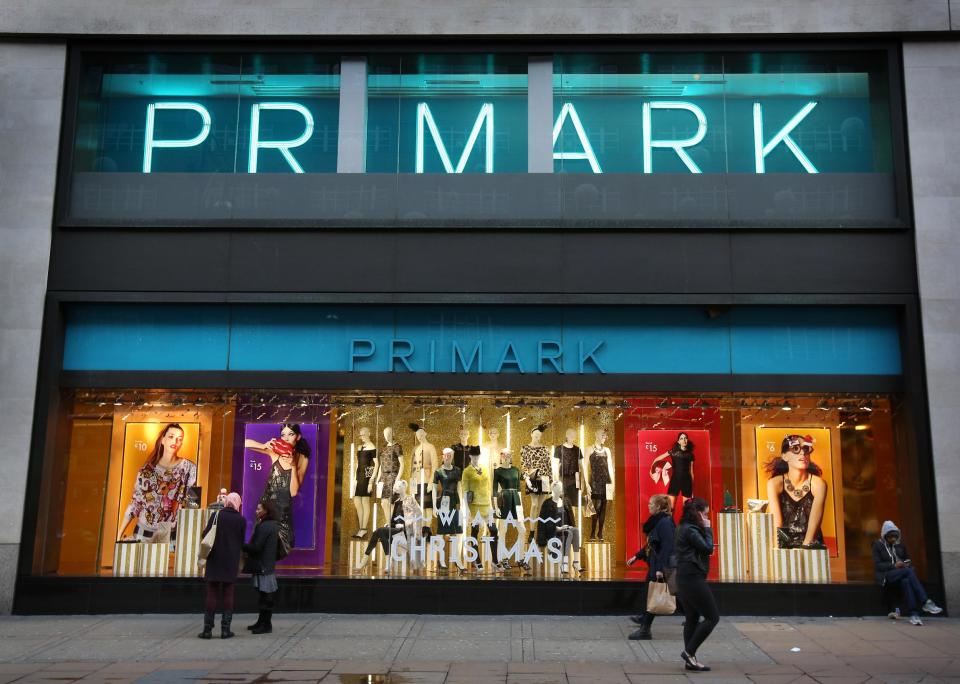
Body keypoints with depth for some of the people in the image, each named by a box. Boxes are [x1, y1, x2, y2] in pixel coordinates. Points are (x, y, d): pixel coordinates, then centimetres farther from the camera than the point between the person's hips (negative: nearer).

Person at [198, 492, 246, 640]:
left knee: (211, 594, 7)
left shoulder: (216, 515, -5)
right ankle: (225, 629, 6)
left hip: (214, 561, 0)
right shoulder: (241, 520, -3)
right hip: (231, 562, 0)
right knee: (228, 595, 8)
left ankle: (207, 629, 8)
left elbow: (205, 535, -5)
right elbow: (242, 543, 3)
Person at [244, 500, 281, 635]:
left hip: (262, 566, -10)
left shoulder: (264, 526, -17)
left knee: (265, 595, -4)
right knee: (265, 596, 15)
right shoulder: (273, 526, 13)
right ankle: (262, 622, 24)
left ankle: (266, 625, 0)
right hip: (268, 565, 10)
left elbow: (255, 547, -20)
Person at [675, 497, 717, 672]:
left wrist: (704, 529, 9)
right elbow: (708, 548, -17)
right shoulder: (690, 530, -14)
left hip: (686, 579, 10)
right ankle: (689, 651, -3)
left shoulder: (686, 528, 16)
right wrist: (708, 529, -7)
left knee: (692, 619, 11)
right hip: (693, 579, -10)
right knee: (712, 617, -4)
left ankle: (690, 660, 14)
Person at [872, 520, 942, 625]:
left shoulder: (900, 544, 15)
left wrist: (908, 564, -5)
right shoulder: (878, 545, 1)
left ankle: (914, 614, -46)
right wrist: (894, 565, -22)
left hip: (902, 573, 4)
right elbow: (877, 565, -7)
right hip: (886, 575, -4)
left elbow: (908, 559, 21)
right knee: (909, 571, -35)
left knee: (906, 581, -38)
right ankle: (925, 603, -41)